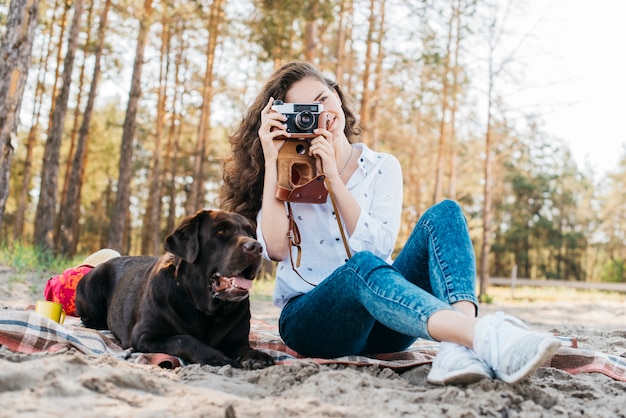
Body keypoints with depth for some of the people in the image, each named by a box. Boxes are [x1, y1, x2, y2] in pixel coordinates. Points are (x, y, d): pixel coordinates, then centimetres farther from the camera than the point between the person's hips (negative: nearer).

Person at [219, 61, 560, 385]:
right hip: (308, 320, -2)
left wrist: (333, 178, -12)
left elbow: (378, 246, -7)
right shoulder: (287, 174, 7)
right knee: (362, 267, -36)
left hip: (378, 324, 2)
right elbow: (276, 249, -12)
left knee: (444, 213, -19)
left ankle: (457, 346, -44)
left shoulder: (382, 168, 10)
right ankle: (484, 336, -55)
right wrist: (271, 161, -12)